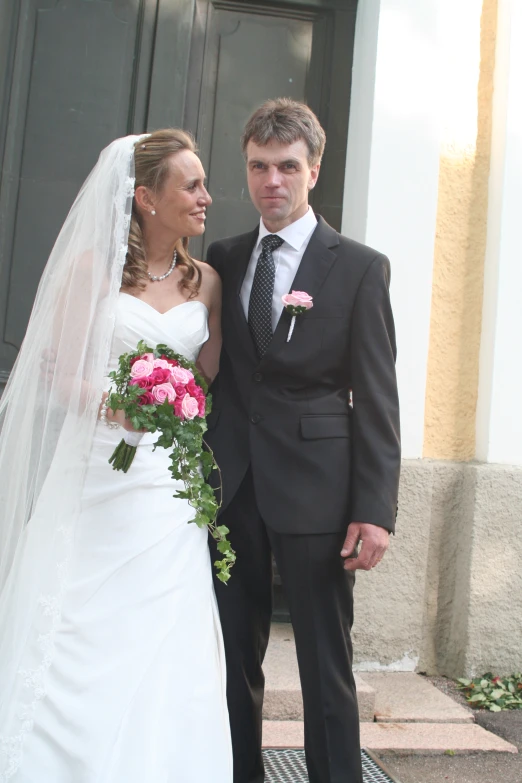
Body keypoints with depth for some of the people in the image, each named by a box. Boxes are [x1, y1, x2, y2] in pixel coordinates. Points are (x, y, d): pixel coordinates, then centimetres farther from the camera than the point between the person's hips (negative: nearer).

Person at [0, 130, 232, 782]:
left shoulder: (205, 282, 10)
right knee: (78, 643, 1)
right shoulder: (93, 267, 0)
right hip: (94, 474, -3)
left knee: (159, 651, 3)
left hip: (169, 485, 3)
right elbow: (57, 370, -4)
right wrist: (109, 403, -20)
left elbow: (210, 381, 13)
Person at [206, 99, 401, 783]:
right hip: (229, 488, 4)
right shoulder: (223, 259, 12)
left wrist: (375, 508, -11)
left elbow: (376, 398, -4)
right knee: (234, 660, 11)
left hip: (315, 493, -3)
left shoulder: (361, 268, 1)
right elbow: (211, 372, 13)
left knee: (327, 666, 5)